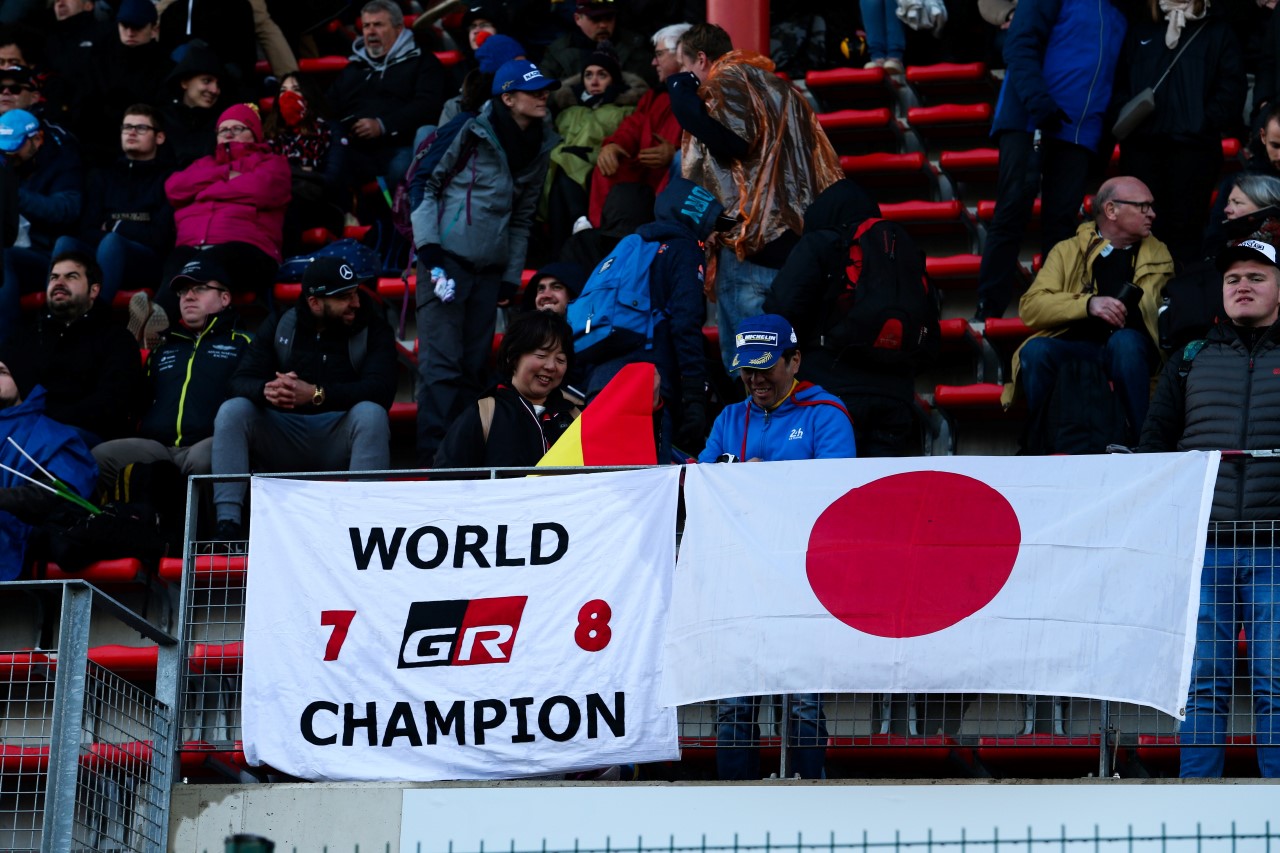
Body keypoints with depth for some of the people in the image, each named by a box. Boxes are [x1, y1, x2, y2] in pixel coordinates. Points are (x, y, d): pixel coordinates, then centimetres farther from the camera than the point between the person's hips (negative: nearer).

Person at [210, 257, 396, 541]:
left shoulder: (372, 329, -1)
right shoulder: (279, 326, 6)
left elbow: (380, 389, -18)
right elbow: (240, 381, -3)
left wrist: (316, 394, -32)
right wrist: (266, 390, -30)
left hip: (340, 439, -2)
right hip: (283, 439, 2)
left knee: (371, 413, -32)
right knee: (232, 410, -21)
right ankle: (228, 524, -30)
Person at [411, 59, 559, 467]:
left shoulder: (540, 146, 11)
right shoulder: (471, 131, -7)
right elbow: (424, 183, -3)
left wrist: (512, 276, 13)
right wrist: (428, 247, -12)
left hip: (489, 269, 6)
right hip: (447, 260, -6)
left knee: (474, 367, 7)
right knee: (442, 364, -10)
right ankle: (434, 459, -11)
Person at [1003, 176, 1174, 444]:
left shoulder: (1158, 255, 24)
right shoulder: (1068, 251, 17)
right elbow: (1030, 307, 2)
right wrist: (1089, 303, -14)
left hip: (1132, 348, 1)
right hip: (1076, 346, 0)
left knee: (1125, 341, -35)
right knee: (1036, 349, -33)